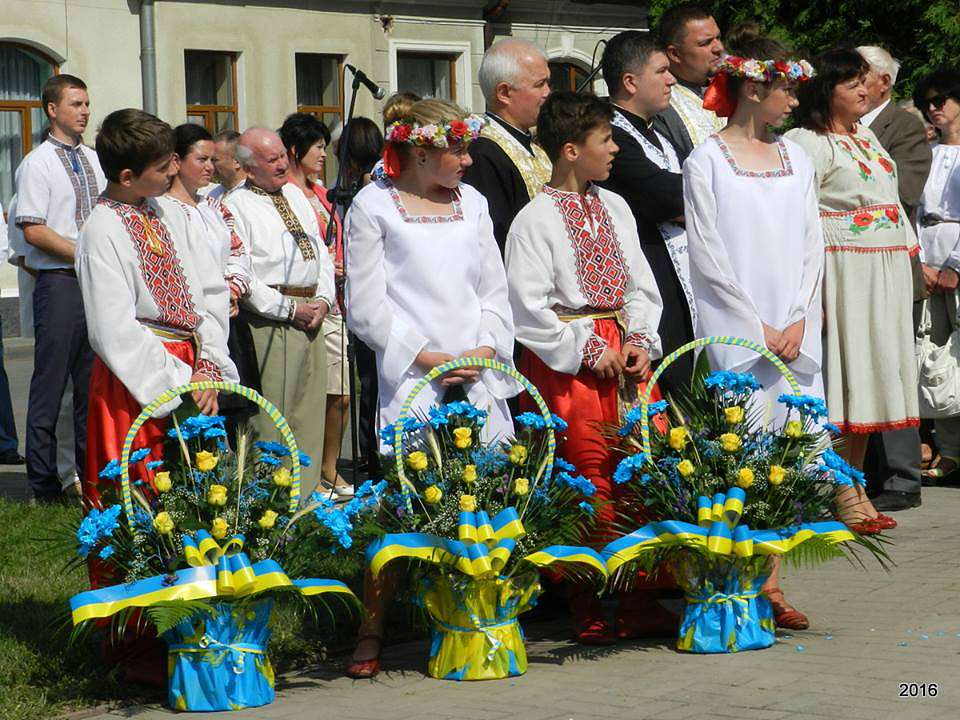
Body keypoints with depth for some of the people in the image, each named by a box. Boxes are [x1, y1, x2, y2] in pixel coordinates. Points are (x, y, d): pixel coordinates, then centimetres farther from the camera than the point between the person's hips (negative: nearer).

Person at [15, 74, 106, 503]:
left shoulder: (94, 161, 14)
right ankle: (44, 483, 3)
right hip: (60, 283, -6)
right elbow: (34, 230, -11)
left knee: (93, 383, 9)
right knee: (51, 383, -3)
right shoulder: (37, 164, -5)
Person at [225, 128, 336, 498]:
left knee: (310, 413, 9)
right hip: (270, 320, -7)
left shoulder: (296, 196, 17)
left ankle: (305, 493, 15)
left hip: (312, 315, 7)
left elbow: (321, 252, 20)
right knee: (272, 416, -7)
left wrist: (323, 298, 3)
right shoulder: (237, 207, -6)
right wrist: (290, 309, -13)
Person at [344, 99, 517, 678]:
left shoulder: (472, 203, 17)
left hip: (478, 376, 5)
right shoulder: (373, 206, 1)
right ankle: (372, 633, -2)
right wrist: (426, 357, -10)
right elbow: (366, 307, -3)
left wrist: (483, 351, -1)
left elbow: (495, 291, 17)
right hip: (411, 378, -5)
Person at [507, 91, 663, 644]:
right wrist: (589, 350, -12)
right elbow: (529, 306, -12)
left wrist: (640, 340, 0)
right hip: (567, 360, -6)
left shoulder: (614, 207, 13)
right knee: (590, 484, -4)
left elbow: (639, 283, 16)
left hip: (624, 350, 6)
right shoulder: (536, 219, -7)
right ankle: (589, 613, 5)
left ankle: (641, 602, 10)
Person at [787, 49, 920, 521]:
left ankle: (854, 484, 14)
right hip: (843, 273, -8)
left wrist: (915, 261, 18)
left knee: (868, 375, 9)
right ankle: (841, 495, -3)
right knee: (842, 373, -7)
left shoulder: (867, 137, 19)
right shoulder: (806, 143, -8)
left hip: (887, 272, 8)